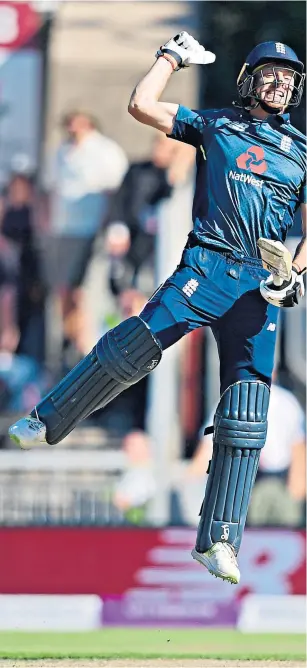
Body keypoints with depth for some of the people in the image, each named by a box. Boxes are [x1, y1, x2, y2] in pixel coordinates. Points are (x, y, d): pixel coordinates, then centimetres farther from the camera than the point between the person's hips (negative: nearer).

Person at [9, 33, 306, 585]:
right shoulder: (215, 125, 14)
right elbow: (141, 105, 6)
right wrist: (174, 57, 15)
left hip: (261, 285, 2)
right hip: (207, 265, -2)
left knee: (246, 418, -6)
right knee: (131, 350, -21)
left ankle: (218, 541, -7)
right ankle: (47, 422, -1)